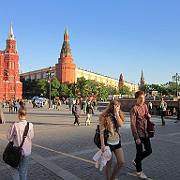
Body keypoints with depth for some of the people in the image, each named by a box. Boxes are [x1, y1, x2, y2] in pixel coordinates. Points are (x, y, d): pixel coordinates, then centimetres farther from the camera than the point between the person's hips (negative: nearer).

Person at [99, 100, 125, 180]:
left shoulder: (118, 115, 3)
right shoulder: (104, 116, -14)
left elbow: (121, 124, -15)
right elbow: (101, 131, -15)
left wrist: (117, 113, -19)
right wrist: (102, 145, -18)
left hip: (117, 142, 6)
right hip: (108, 142, -6)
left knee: (121, 161, 8)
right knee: (108, 163, 7)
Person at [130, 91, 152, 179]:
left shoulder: (145, 106, 7)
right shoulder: (134, 109, -15)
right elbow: (133, 124, -17)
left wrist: (148, 115, -3)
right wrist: (137, 137, -19)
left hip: (145, 133, 7)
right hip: (138, 134, -7)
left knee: (149, 150, 12)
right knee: (140, 152, 4)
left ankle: (136, 161, 36)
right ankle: (139, 171, 22)